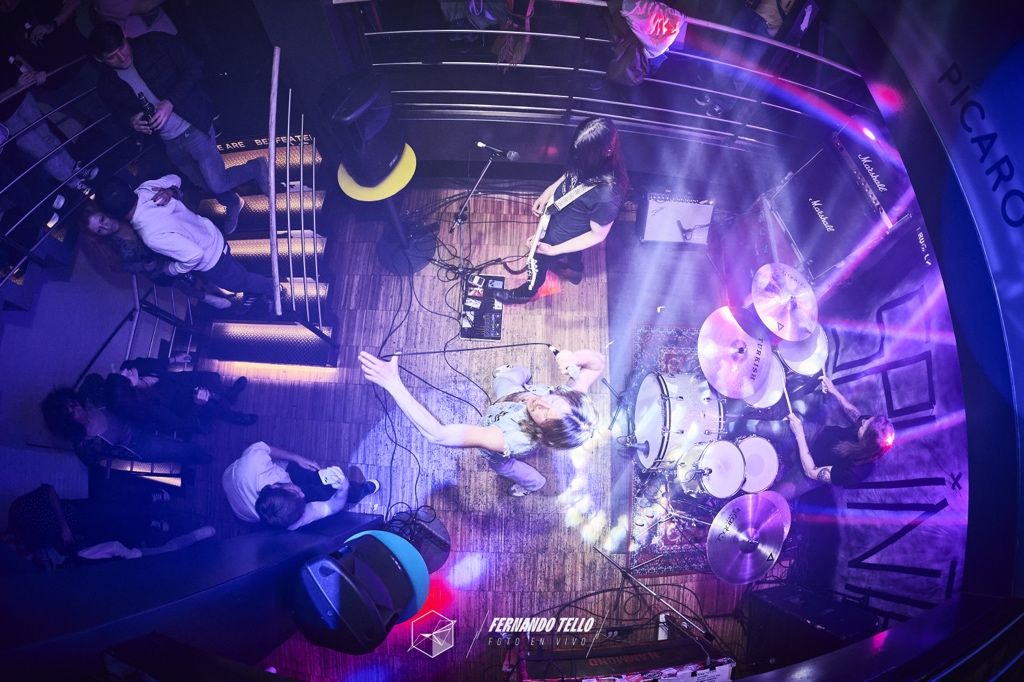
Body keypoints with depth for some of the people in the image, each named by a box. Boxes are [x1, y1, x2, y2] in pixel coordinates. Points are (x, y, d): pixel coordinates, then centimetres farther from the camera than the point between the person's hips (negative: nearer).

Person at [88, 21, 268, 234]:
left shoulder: (154, 44, -15)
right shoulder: (107, 85, -2)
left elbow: (194, 67, -13)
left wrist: (170, 102, -23)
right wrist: (131, 120, -11)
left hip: (194, 126, -5)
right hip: (169, 143, 5)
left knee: (217, 185, -11)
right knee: (202, 182, 18)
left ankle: (256, 167, 18)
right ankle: (232, 203, 51)